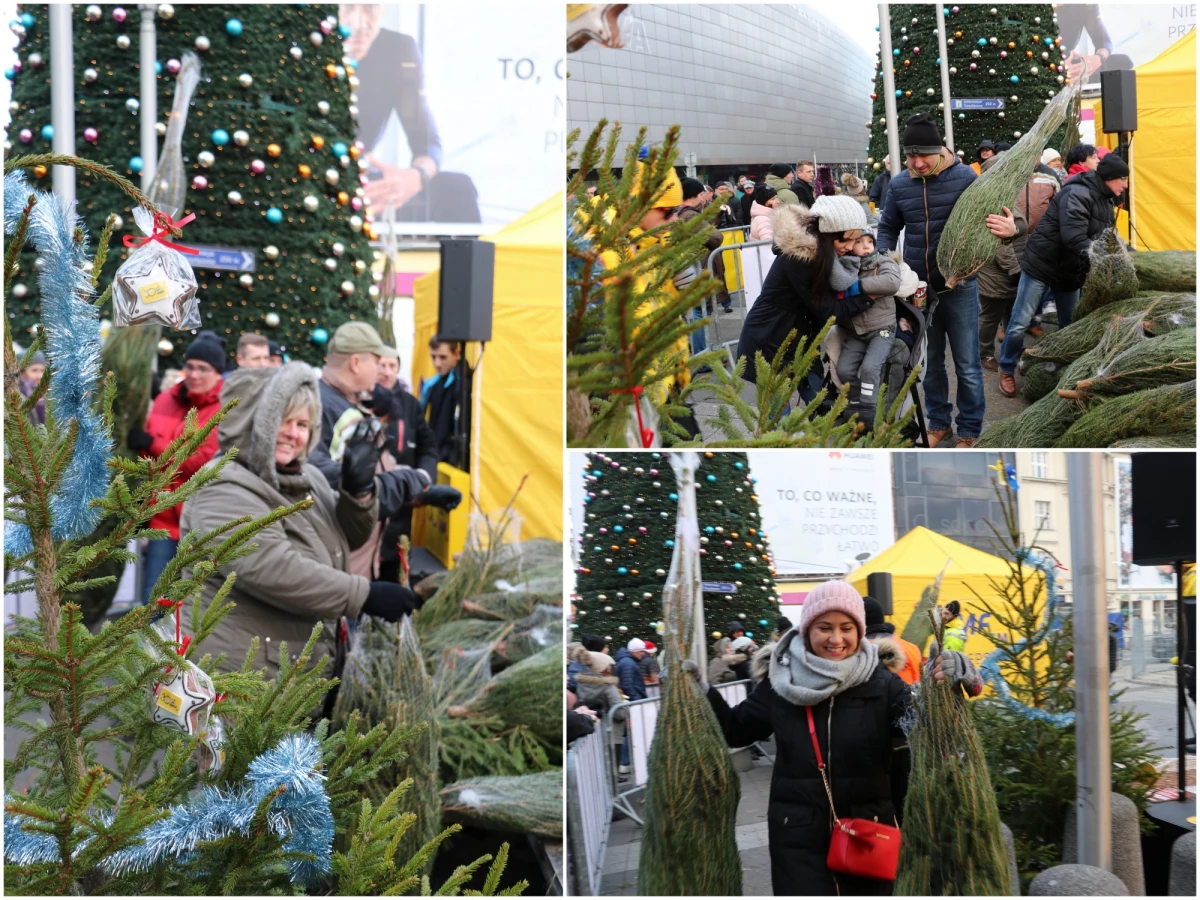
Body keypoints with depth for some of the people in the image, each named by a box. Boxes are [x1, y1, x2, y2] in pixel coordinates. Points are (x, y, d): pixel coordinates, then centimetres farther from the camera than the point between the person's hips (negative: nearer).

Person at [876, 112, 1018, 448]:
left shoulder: (964, 178, -10)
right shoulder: (899, 184, 0)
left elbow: (991, 218, -8)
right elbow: (888, 228, 13)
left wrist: (1009, 228, -32)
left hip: (959, 287, -3)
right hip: (918, 289, 3)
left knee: (967, 366, 3)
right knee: (930, 361, 17)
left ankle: (969, 431, 16)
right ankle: (938, 423, 32)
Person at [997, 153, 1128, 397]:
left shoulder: (1106, 203, 8)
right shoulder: (1077, 194, -23)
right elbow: (1074, 239, -32)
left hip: (1070, 272, 9)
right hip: (1041, 265, -8)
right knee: (1020, 322, -1)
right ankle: (1006, 371, 13)